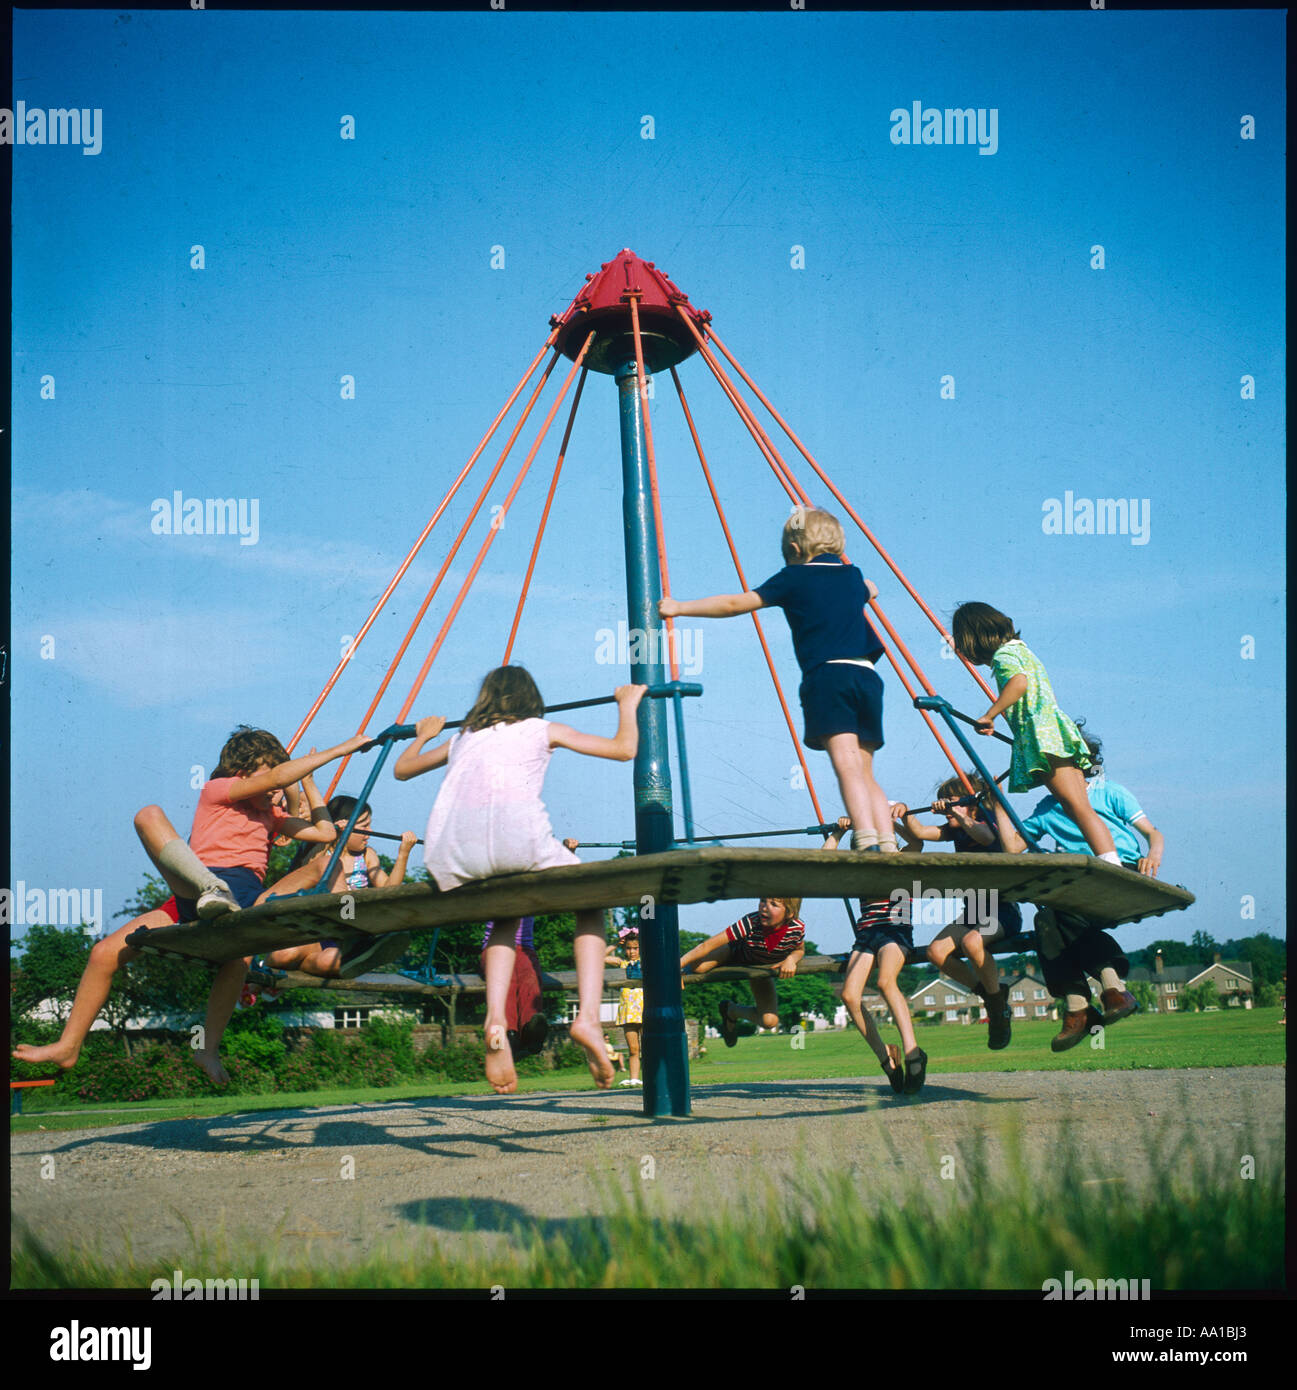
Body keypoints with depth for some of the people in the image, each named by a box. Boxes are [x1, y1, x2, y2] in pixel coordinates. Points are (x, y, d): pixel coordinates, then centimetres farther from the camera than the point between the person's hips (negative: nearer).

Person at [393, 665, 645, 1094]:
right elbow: (623, 749, 23)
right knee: (590, 902, 22)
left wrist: (423, 736, 66)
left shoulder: (461, 739, 32)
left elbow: (402, 769, 48)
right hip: (517, 841, -3)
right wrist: (628, 703, 40)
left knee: (506, 912, 32)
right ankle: (588, 1016, -1)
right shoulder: (542, 731, 24)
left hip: (448, 858, 3)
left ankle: (496, 1018, 7)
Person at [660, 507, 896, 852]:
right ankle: (889, 847, -2)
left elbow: (737, 603, 6)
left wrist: (681, 607, 13)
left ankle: (868, 844, -32)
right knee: (865, 773, 10)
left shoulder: (795, 578, 7)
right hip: (867, 676, 5)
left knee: (847, 766, -17)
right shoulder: (853, 576, 23)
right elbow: (870, 590, 49)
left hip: (826, 675, -5)